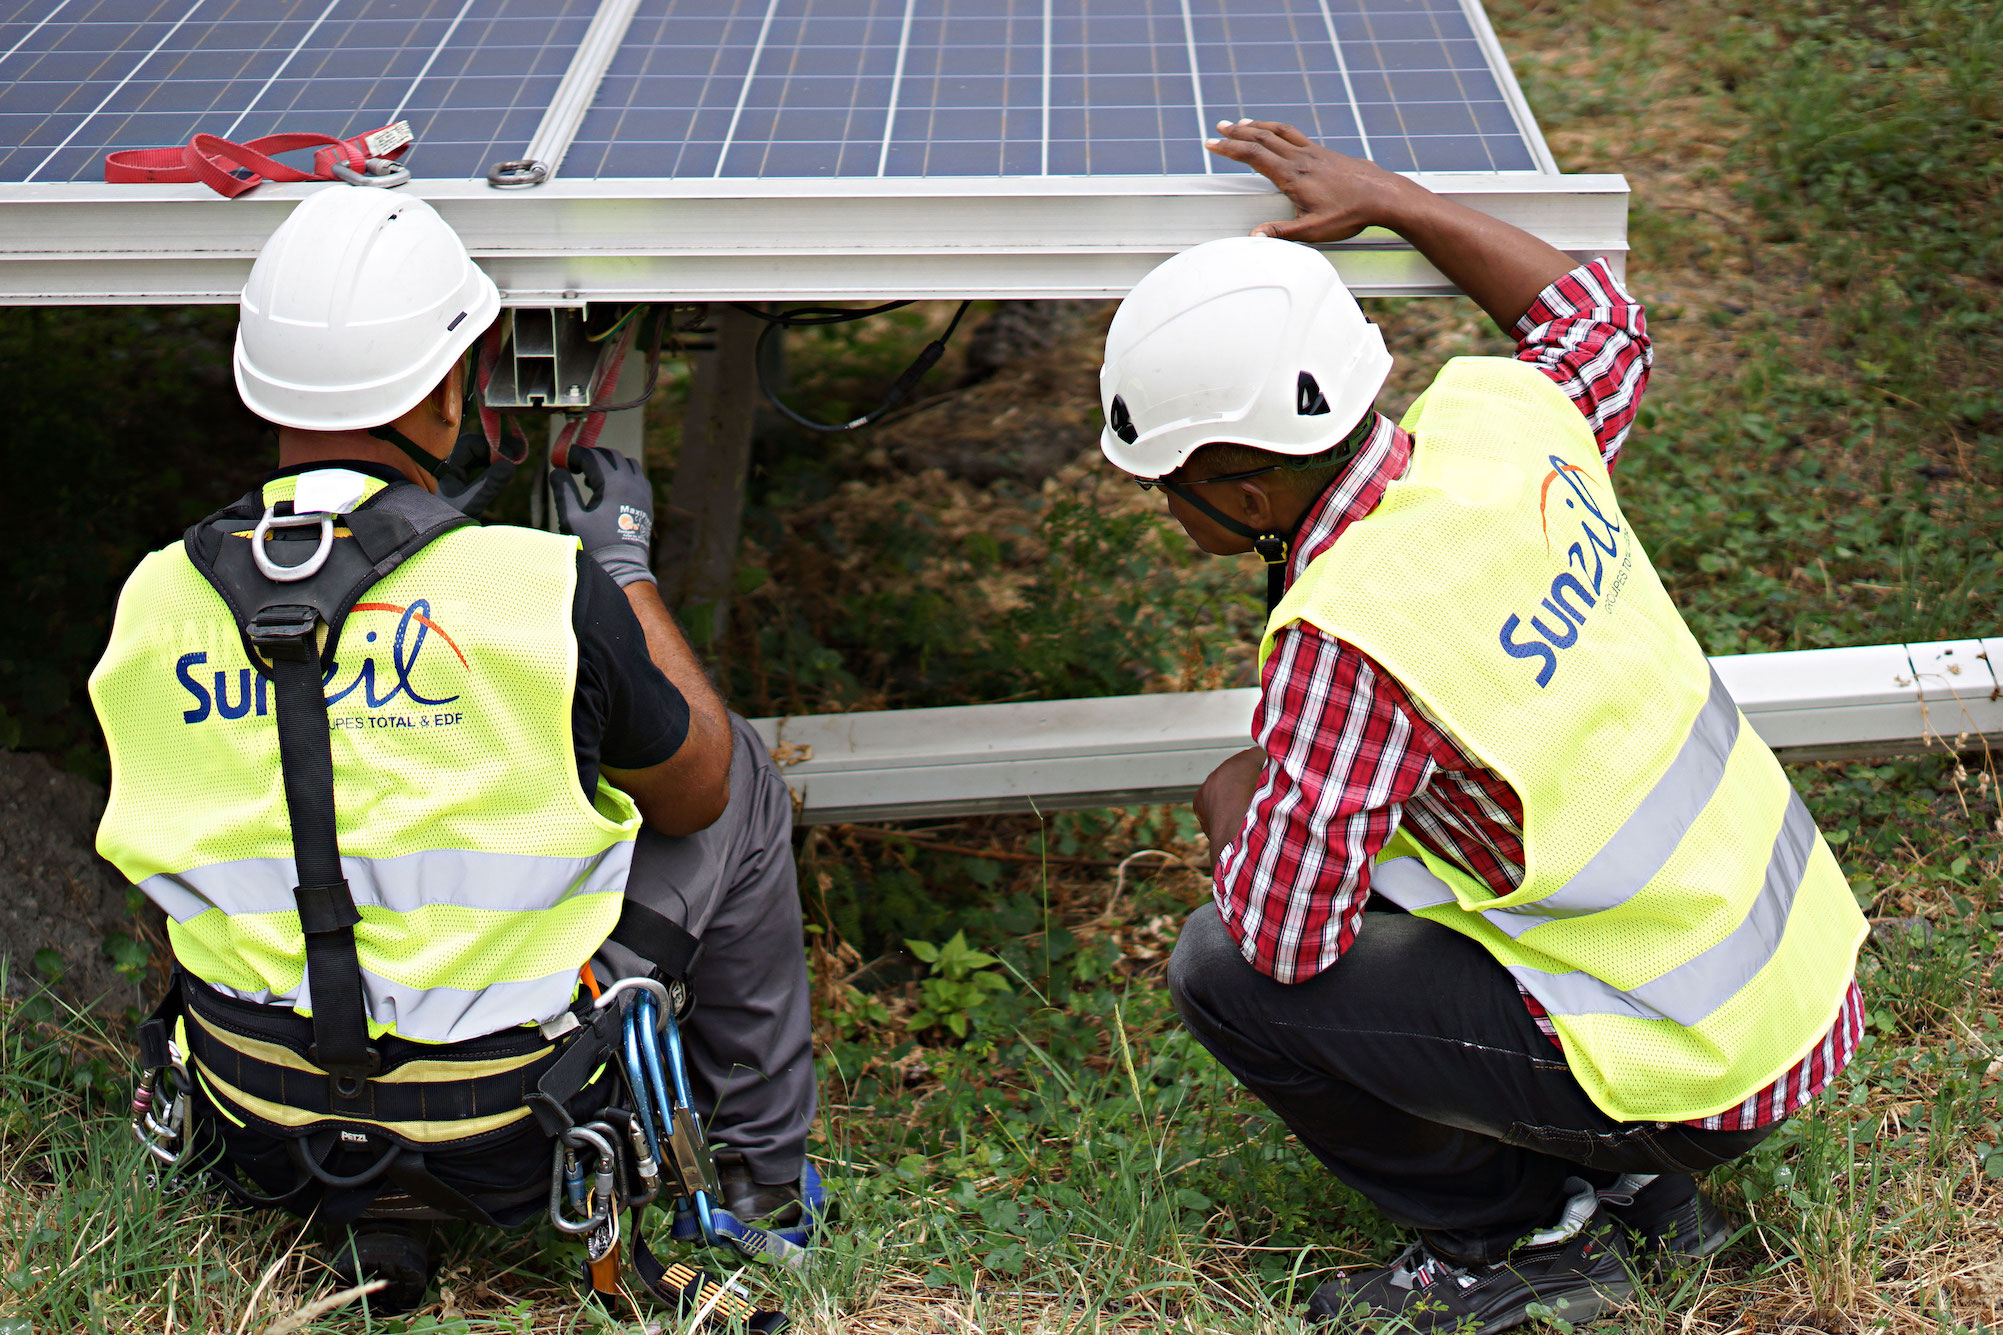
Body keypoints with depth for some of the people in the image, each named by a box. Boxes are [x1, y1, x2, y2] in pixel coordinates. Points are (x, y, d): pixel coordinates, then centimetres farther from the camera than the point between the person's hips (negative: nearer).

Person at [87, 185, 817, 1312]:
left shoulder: (156, 598, -8)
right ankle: (764, 1180, 30)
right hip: (511, 1140, -4)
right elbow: (696, 789, -2)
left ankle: (377, 1218, 22)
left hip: (265, 1132, 4)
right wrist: (627, 569, 13)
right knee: (747, 786, 17)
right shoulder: (544, 591, -20)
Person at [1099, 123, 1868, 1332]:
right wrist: (1385, 199, 22)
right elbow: (1603, 319, 20)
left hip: (1695, 1070, -9)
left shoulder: (1349, 635, -26)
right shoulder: (1498, 417, -5)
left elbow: (1281, 935, -20)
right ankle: (1639, 1191, 24)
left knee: (1225, 973, -8)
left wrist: (1237, 809, 2)